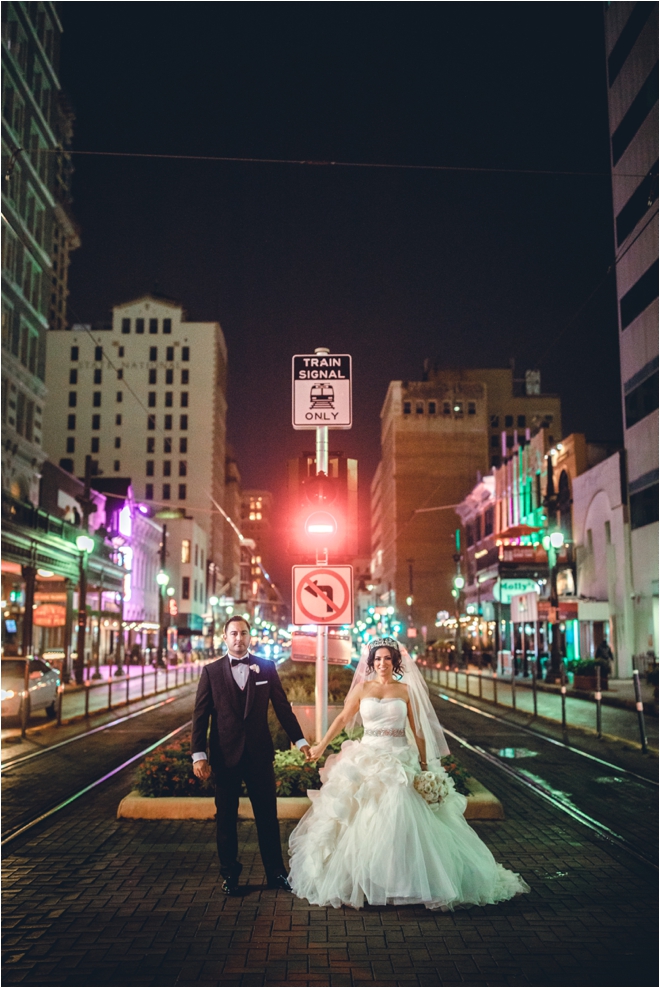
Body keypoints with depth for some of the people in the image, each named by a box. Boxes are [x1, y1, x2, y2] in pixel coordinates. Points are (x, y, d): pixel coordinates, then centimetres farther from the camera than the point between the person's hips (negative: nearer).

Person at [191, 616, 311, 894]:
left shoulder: (266, 667, 2)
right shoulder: (211, 671, -1)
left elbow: (282, 706, 5)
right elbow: (200, 715, -2)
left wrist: (299, 740, 2)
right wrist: (198, 754, -9)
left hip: (260, 753, 0)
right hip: (225, 755, 0)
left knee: (268, 815, 7)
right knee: (226, 818, 11)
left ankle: (275, 873, 21)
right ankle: (229, 873, 27)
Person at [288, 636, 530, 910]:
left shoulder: (406, 690, 1)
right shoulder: (362, 688, 3)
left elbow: (417, 730, 2)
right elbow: (343, 718, 11)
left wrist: (425, 764, -2)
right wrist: (321, 745, 11)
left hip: (400, 762, -1)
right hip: (367, 761, 1)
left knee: (401, 821, -8)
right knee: (361, 822, 1)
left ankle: (404, 881, 6)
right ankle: (360, 880, 14)